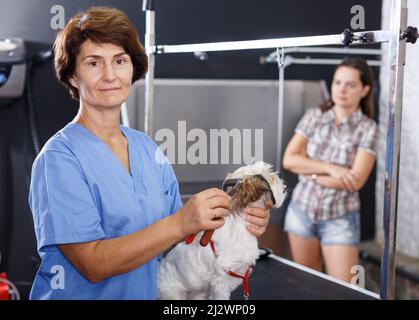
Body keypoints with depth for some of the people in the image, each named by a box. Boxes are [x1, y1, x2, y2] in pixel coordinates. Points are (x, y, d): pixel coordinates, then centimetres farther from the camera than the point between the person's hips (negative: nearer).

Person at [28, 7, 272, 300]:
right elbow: (93, 264, -23)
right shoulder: (59, 158, -17)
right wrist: (181, 223, -29)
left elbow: (172, 237, 4)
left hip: (149, 292, 6)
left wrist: (238, 221, -11)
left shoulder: (148, 148, 1)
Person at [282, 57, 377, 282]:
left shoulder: (367, 128, -9)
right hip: (302, 210, 3)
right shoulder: (313, 116, -1)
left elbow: (356, 181, -17)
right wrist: (330, 169, -17)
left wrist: (309, 171, -13)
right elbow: (289, 160, -8)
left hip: (340, 219, -3)